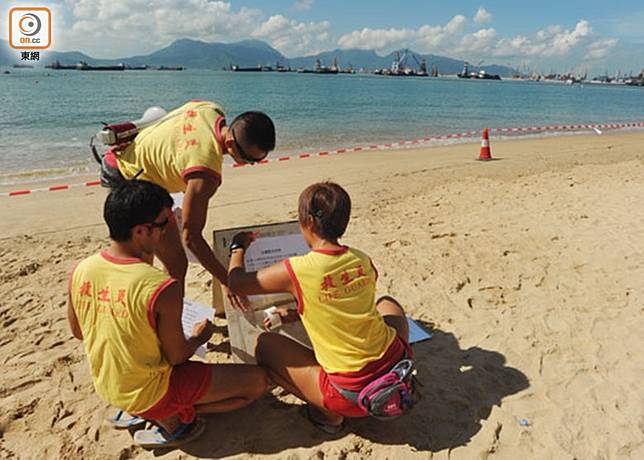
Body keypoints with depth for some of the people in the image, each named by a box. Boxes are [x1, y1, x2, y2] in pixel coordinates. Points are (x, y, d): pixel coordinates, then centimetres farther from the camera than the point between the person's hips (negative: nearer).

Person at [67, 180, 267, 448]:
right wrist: (200, 337, 3)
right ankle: (175, 419, -2)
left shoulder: (79, 271, -13)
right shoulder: (162, 288, -32)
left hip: (105, 387, 7)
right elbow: (177, 357, -18)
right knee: (257, 380, -3)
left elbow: (77, 332, 5)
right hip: (149, 393, -7)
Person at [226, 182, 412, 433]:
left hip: (352, 395, -4)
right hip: (397, 366, 5)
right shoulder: (363, 261, 2)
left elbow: (236, 282, 2)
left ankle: (327, 413, 6)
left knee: (264, 344, 11)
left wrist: (238, 247, 21)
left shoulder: (295, 271, -14)